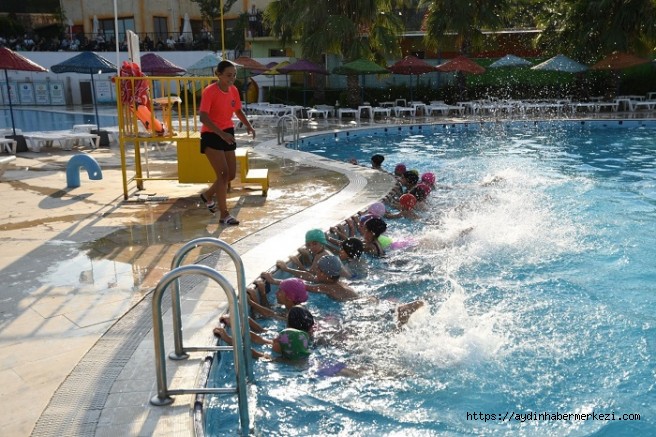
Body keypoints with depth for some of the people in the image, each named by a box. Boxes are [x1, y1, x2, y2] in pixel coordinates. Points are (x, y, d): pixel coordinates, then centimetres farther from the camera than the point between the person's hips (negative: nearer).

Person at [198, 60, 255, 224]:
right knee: (223, 173, -12)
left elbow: (238, 110, 17)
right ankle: (224, 215, -5)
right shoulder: (210, 92, -18)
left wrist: (248, 125, -2)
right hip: (211, 135, -7)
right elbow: (203, 118, -25)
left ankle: (207, 195, 35)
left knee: (231, 174, 10)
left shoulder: (234, 90, 3)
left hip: (227, 134, 7)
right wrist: (221, 134, -35)